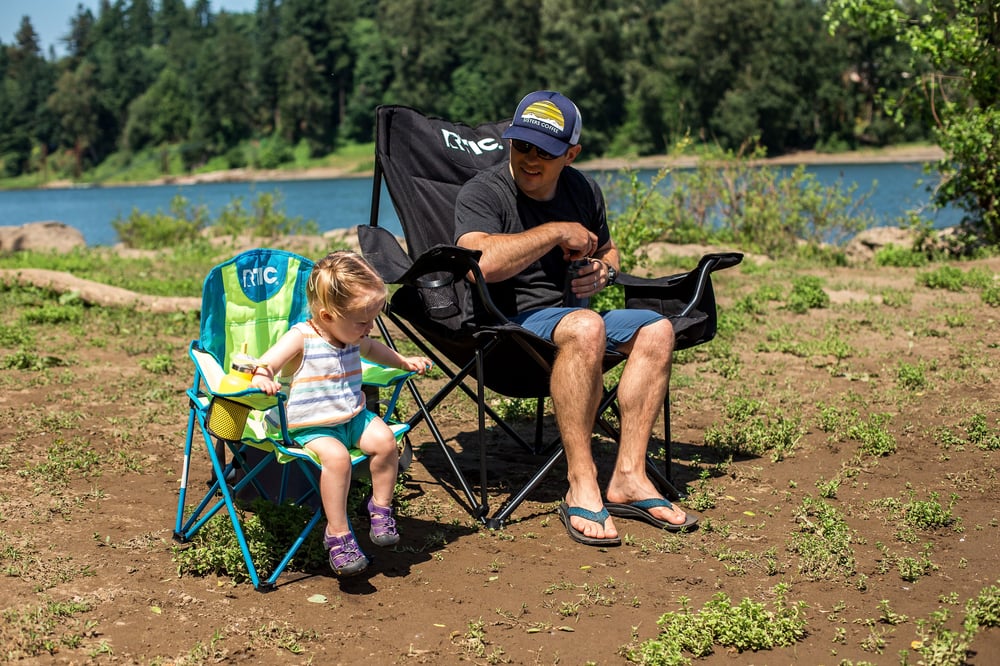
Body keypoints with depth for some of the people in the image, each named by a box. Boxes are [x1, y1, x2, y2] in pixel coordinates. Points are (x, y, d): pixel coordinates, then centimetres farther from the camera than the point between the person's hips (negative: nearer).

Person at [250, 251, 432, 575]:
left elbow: (371, 349, 33)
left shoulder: (353, 338, 8)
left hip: (354, 417, 7)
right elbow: (265, 364, -22)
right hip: (311, 427, -6)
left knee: (384, 439, -19)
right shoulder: (300, 338, -16)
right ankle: (338, 534, -21)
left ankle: (380, 507, 4)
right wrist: (262, 378, -45)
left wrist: (404, 361, 29)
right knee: (336, 456, -33)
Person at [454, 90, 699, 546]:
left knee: (656, 328, -15)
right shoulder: (482, 193, -8)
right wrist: (557, 231, -20)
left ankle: (628, 478, -16)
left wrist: (604, 270, 6)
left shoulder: (583, 189, 13)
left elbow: (607, 249, 32)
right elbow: (481, 262, -28)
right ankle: (581, 487, -33)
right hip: (506, 323, -7)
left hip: (570, 314, 7)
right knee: (586, 326, -36)